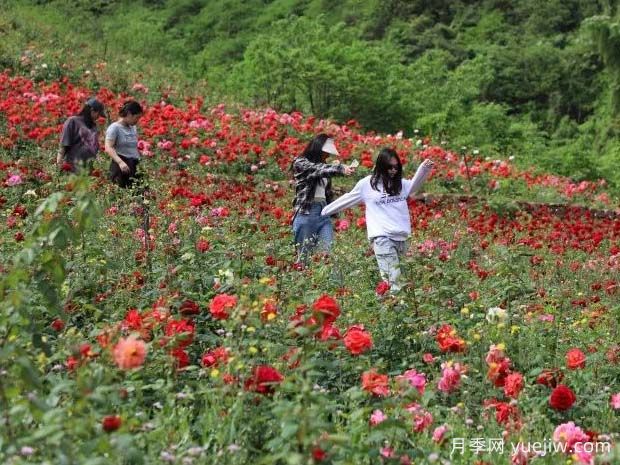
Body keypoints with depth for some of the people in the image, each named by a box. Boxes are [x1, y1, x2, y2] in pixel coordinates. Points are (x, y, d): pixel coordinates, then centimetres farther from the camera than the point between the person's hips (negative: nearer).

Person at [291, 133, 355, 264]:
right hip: (306, 214, -6)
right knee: (304, 256, -3)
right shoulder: (300, 163, -2)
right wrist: (340, 169, -36)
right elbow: (317, 170, -21)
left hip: (324, 214, 6)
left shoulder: (322, 166, 18)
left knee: (327, 253, -6)